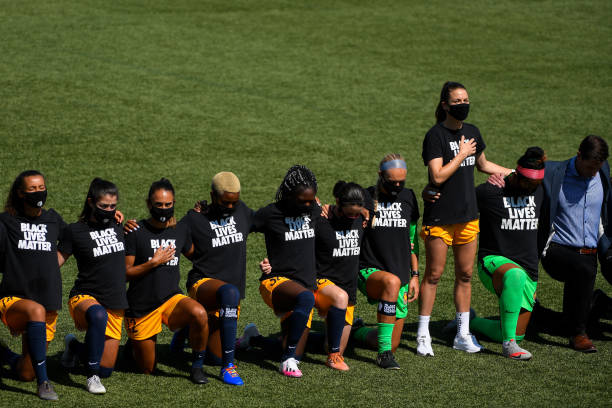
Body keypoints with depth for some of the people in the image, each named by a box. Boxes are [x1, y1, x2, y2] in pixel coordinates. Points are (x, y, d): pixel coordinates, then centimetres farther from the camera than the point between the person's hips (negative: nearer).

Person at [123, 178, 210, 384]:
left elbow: (192, 254, 23)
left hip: (172, 298, 2)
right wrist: (154, 262, -18)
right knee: (147, 369, 6)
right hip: (142, 306, -2)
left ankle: (197, 366, -11)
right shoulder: (136, 232, -9)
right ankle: (134, 342, 41)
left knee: (199, 314, -33)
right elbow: (125, 273, -9)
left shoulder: (182, 229, 3)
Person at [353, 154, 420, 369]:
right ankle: (384, 353, -34)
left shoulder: (408, 197, 9)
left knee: (393, 344, 3)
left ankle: (357, 332, 37)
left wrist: (414, 275, 12)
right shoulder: (365, 198, -3)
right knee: (392, 282, -41)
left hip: (401, 277, 5)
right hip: (369, 271, -5)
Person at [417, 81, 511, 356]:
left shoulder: (472, 132, 9)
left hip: (468, 215, 6)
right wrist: (462, 154, -13)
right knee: (434, 274, -2)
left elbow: (482, 165, 27)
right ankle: (423, 336, 5)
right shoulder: (435, 135, -12)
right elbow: (438, 176, -21)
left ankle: (463, 334, 17)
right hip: (440, 217, -6)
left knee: (465, 275, 9)